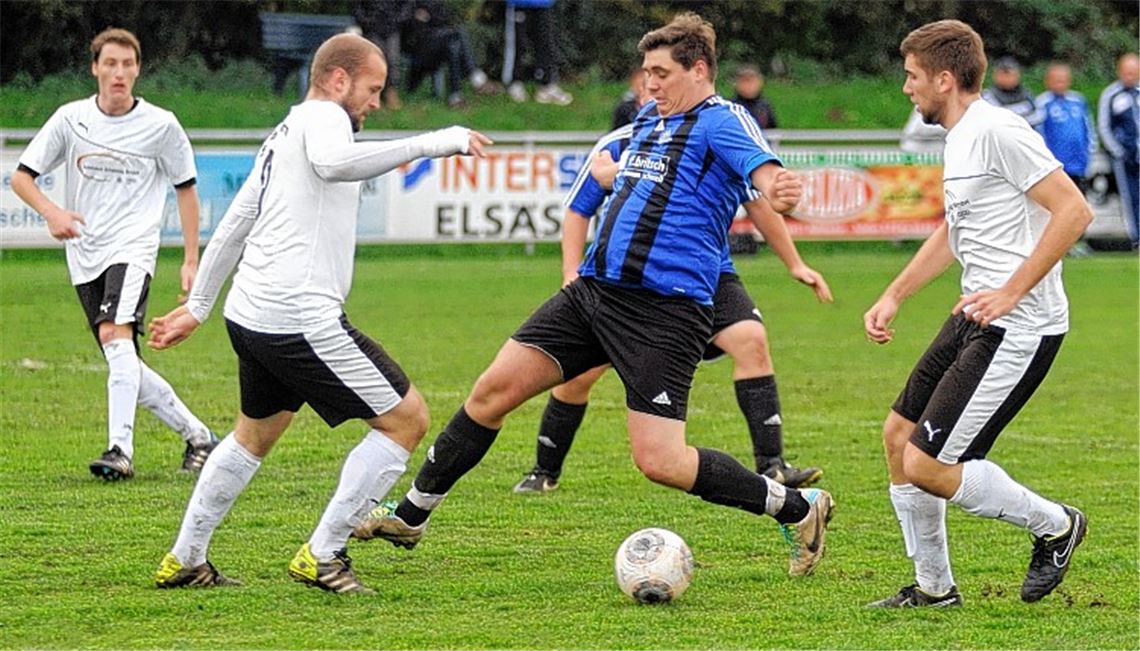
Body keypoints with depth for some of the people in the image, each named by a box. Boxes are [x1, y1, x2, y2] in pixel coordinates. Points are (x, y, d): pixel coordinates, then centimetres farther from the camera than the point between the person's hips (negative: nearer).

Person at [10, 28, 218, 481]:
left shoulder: (160, 125, -2)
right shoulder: (70, 119, 1)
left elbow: (185, 188, 9)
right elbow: (21, 177, 4)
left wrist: (191, 260, 4)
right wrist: (51, 212, -17)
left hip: (133, 247, -4)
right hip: (85, 256, 4)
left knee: (115, 334, -28)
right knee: (124, 364, 4)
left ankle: (121, 450, -33)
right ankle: (196, 435, 21)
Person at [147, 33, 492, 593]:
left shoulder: (282, 136, 24)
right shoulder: (321, 116, -6)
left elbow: (231, 227, 30)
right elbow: (332, 162, -31)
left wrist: (197, 307, 38)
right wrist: (432, 144, -29)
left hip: (249, 316, 10)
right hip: (301, 319, -10)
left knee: (255, 435, 31)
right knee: (406, 419, -3)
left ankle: (183, 561, 35)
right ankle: (321, 556, -3)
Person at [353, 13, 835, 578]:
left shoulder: (722, 121, -8)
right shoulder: (650, 118, 17)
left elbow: (764, 171, -29)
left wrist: (780, 191, -49)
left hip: (663, 311, -8)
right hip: (594, 291, 8)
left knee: (659, 461, -13)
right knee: (492, 389, 4)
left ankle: (799, 509, 6)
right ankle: (410, 516, 18)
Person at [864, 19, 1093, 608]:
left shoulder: (998, 132, -17)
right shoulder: (958, 139, 15)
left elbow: (1074, 210, -22)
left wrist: (1011, 292, -23)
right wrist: (893, 297, 23)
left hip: (1019, 328, -10)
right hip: (976, 318, 10)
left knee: (926, 465, -11)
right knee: (898, 434, 15)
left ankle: (1054, 526, 8)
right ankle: (934, 587, 25)